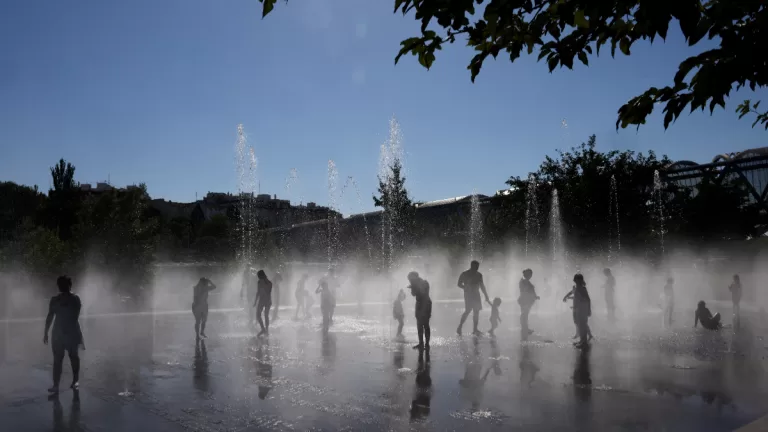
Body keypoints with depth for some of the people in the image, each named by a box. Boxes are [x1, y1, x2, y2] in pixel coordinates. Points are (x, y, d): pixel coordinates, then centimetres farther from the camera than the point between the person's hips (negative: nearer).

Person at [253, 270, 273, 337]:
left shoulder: (259, 282, -9)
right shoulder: (269, 282, 7)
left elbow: (258, 292, -11)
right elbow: (270, 293, 8)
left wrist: (255, 301, -7)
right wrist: (270, 301, 15)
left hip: (261, 300, -6)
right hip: (268, 300, 6)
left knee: (258, 315, 0)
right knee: (266, 316, 14)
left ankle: (263, 329, -14)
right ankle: (267, 331, 15)